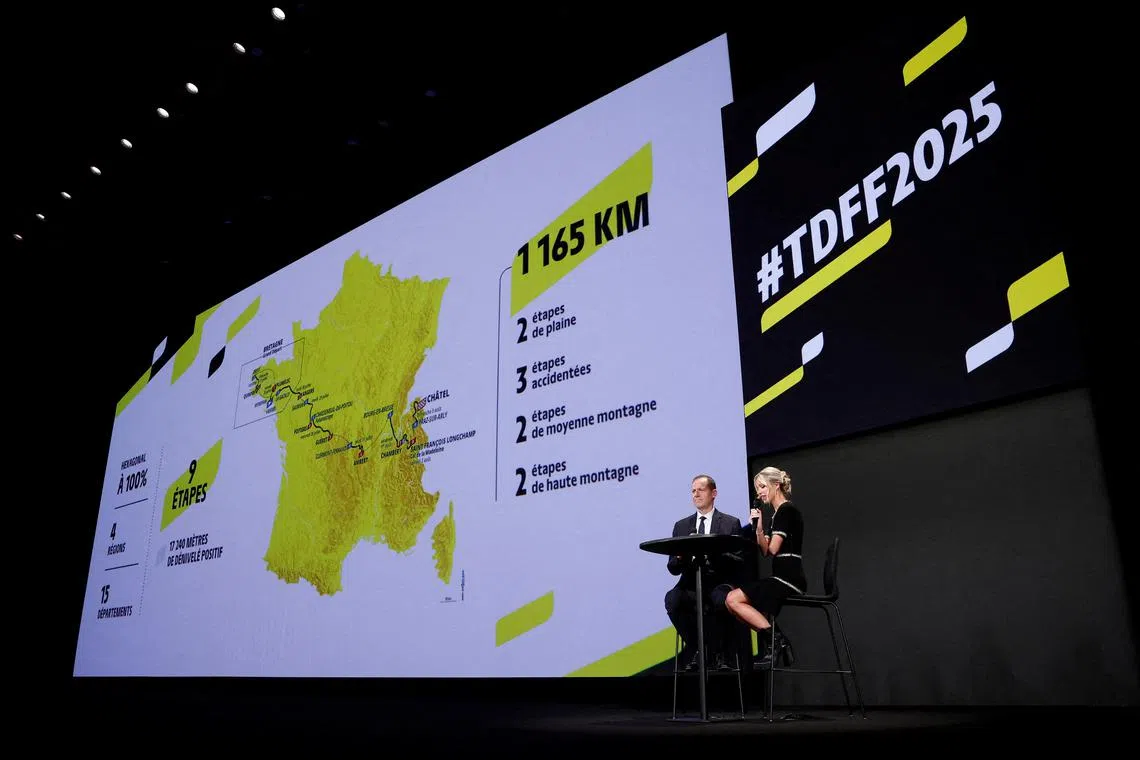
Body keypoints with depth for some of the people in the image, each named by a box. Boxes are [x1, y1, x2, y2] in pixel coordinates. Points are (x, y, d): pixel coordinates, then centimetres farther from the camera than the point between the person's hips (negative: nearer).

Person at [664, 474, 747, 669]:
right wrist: (680, 557, -13)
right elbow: (673, 568, 11)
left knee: (722, 599, -37)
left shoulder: (731, 523, 9)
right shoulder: (681, 526, 16)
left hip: (720, 583, -2)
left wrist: (715, 553, -18)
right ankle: (694, 649, -7)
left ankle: (716, 652, -11)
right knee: (672, 599, -31)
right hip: (691, 585, 2)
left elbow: (739, 562, 0)